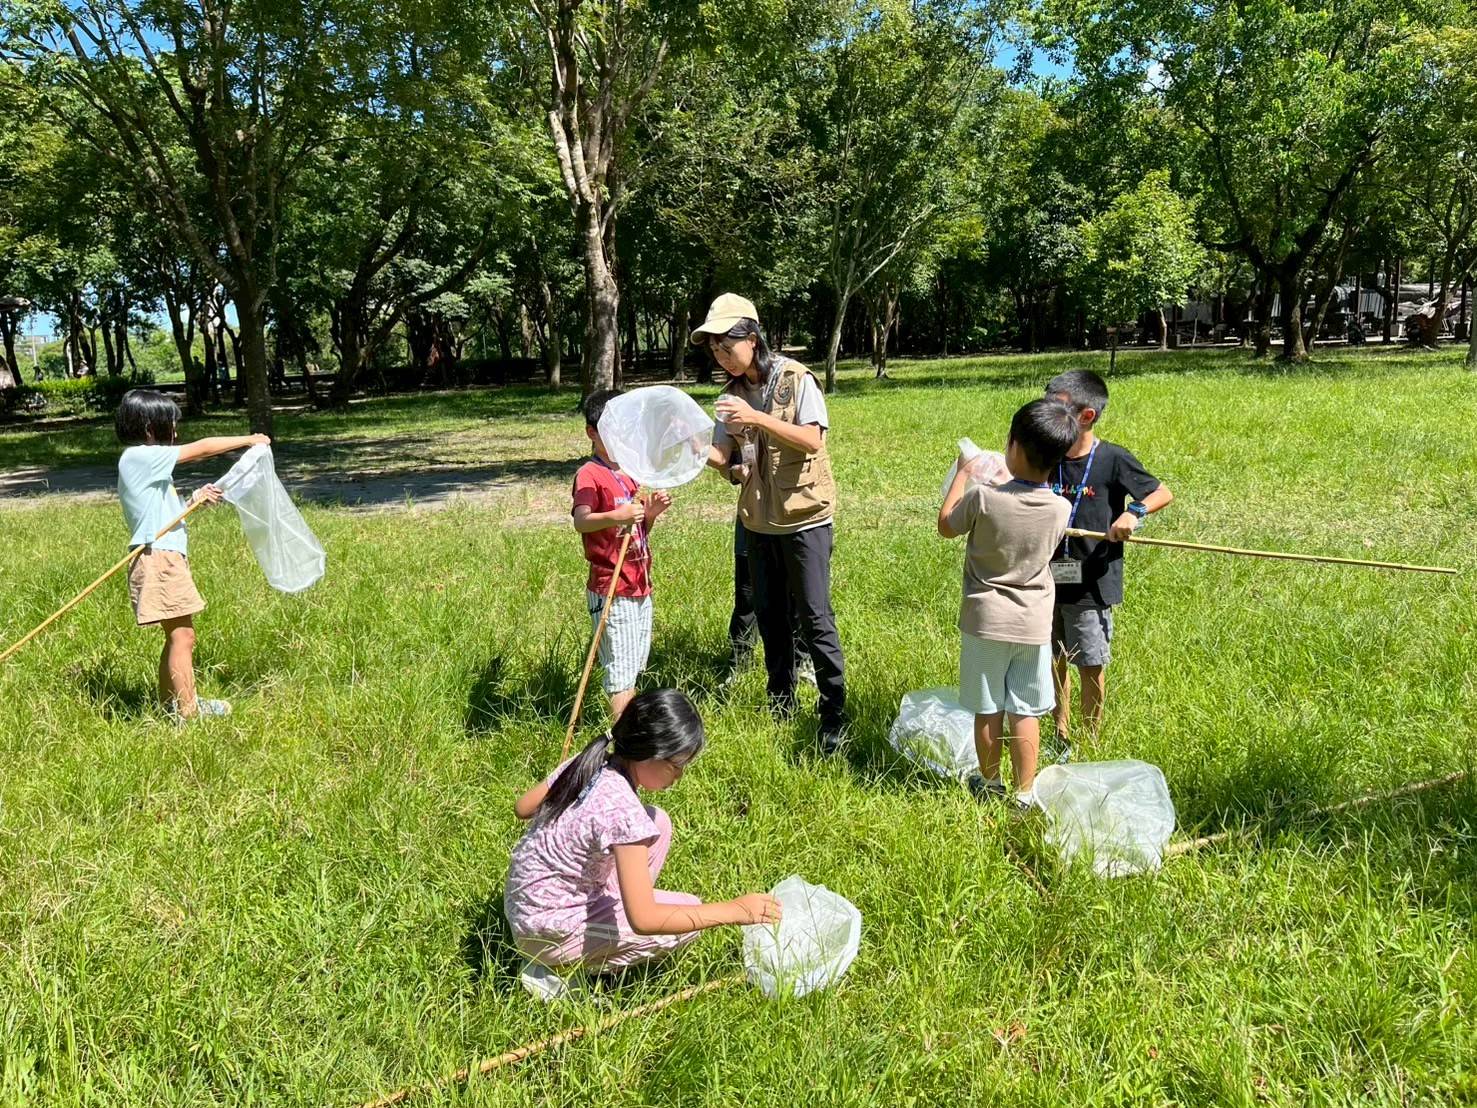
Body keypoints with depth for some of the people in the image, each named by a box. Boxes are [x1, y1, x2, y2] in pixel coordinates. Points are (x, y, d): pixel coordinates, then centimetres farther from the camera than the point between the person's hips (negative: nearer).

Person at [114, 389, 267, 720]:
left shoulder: (141, 461, 18)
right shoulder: (140, 457, -11)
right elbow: (202, 449, -11)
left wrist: (194, 499, 10)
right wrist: (249, 439, -3)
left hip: (167, 559, 10)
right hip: (159, 559, -10)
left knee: (177, 636, 14)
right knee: (183, 635, -8)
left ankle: (170, 702, 23)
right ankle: (188, 711, -5)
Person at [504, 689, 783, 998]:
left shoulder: (585, 763, -7)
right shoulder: (622, 810, -30)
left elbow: (522, 807, 9)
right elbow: (643, 920, -30)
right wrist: (736, 910, -26)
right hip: (548, 932, -8)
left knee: (657, 823, 8)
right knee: (690, 915, -6)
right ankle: (560, 967, -2)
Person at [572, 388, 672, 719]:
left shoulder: (628, 474, 16)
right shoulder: (589, 475, -11)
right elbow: (580, 521, -30)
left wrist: (651, 512, 1)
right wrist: (616, 516, -47)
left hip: (639, 587, 9)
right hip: (611, 591, -8)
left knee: (634, 666, 17)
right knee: (620, 670, -6)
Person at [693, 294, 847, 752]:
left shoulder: (796, 379, -10)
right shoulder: (732, 394, 5)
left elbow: (812, 440, -20)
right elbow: (722, 456, -3)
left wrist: (757, 418, -30)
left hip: (804, 517, -6)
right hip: (758, 520, 6)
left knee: (814, 617, -4)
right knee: (769, 615, 14)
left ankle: (834, 714, 6)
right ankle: (781, 699, 30)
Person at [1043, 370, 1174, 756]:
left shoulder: (1113, 459, -11)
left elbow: (1163, 493, 0)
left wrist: (1133, 513, -18)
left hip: (1092, 583, -4)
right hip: (1049, 579, 4)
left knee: (1091, 666, 7)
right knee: (1054, 661, 14)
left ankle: (1089, 743, 26)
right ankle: (1062, 740, 30)